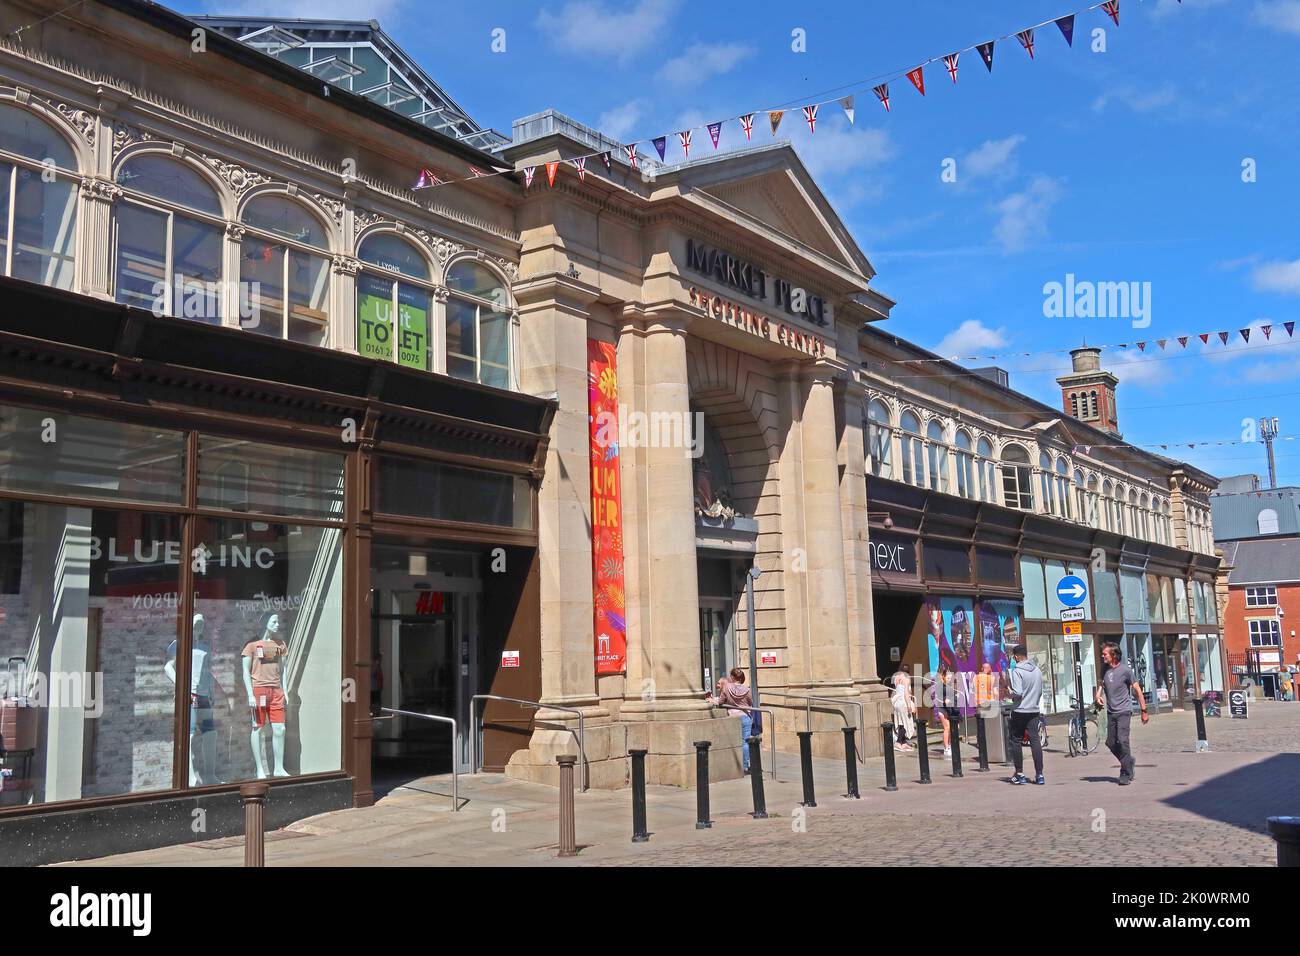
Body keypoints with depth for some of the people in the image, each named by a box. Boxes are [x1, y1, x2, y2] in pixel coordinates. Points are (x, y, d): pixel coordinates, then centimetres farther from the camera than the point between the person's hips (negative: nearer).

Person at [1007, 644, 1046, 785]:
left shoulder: (1017, 671, -13)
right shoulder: (1037, 670, 7)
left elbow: (1017, 693, -19)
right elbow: (1040, 691, 15)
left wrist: (1010, 694, 1)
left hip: (1020, 711, -5)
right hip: (1035, 710, 5)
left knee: (1015, 741, 6)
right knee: (1035, 741, 4)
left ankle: (1019, 774, 9)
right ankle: (1039, 775, 1)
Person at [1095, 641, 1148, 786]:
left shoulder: (1125, 670, -9)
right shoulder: (1105, 670, 6)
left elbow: (1138, 691, -5)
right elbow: (1101, 684, 21)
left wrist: (1144, 711, -6)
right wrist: (1098, 695, -1)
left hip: (1124, 711, -6)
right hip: (1111, 712, 6)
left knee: (1122, 740, -14)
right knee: (1110, 743, 6)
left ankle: (1126, 774, -6)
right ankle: (1129, 762, 30)